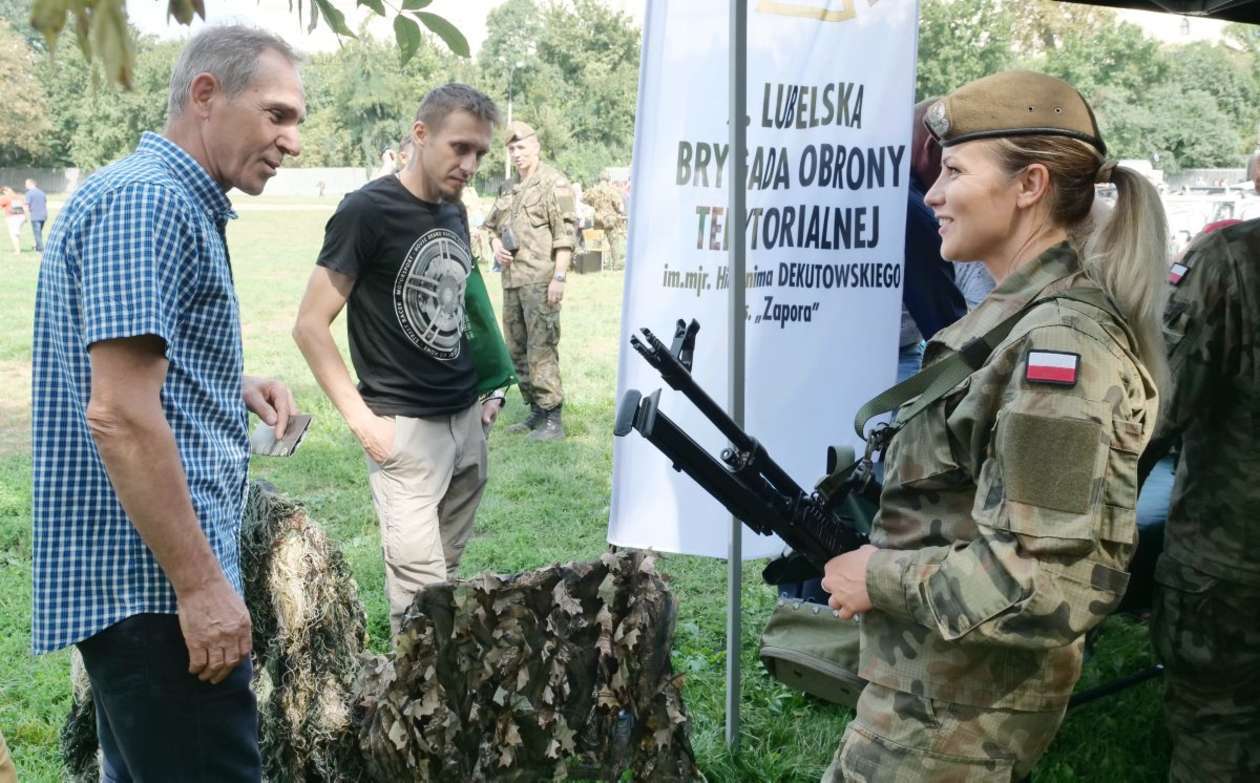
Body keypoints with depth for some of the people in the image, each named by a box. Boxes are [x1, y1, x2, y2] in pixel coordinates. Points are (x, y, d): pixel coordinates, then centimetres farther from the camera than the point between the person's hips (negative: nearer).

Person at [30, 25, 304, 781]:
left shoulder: (176, 204, 16)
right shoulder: (146, 200, -16)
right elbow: (119, 413, -24)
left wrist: (233, 387, 8)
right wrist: (201, 582, -21)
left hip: (144, 574, 11)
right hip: (153, 580, -11)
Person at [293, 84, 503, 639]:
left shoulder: (454, 214, 11)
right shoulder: (367, 211, -11)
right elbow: (310, 326, -12)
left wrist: (486, 388, 13)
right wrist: (362, 421, -15)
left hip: (467, 420, 7)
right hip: (405, 427, -7)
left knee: (448, 570, 13)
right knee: (421, 585, -8)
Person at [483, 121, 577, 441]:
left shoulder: (554, 183, -5)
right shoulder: (508, 189, 19)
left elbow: (565, 234, -11)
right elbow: (492, 225, 30)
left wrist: (559, 277, -17)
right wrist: (495, 244, 7)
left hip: (540, 281, -8)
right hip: (511, 280, 8)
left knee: (541, 350, -10)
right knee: (517, 349, 11)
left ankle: (553, 419, -6)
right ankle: (535, 412, 20)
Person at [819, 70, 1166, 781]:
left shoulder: (1056, 343, -23)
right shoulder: (1032, 317, 7)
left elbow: (1040, 583, -28)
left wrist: (880, 577, -17)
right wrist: (879, 550, 6)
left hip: (948, 723, -9)